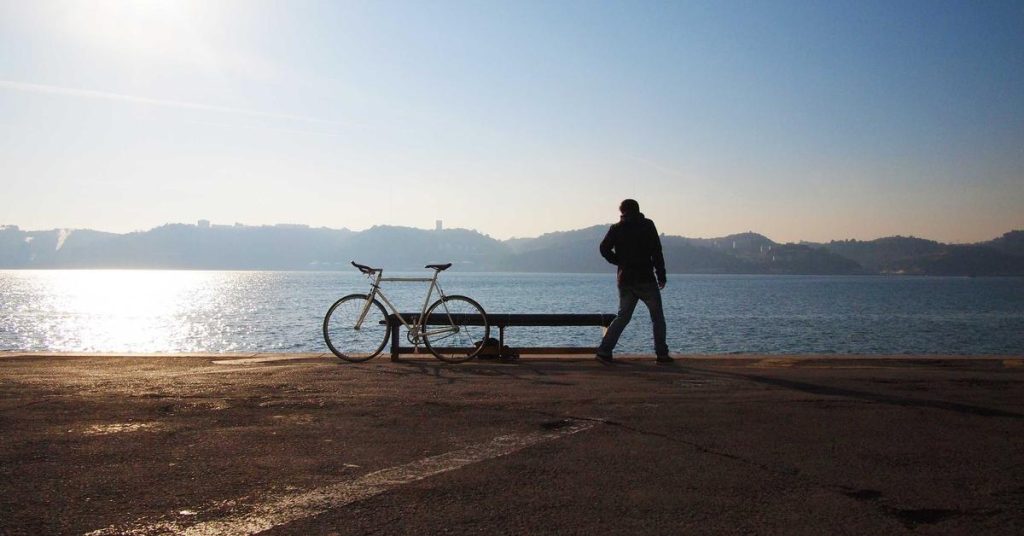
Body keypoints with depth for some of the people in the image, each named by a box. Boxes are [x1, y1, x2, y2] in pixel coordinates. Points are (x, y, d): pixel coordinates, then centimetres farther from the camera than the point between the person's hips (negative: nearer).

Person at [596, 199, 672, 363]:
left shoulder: (616, 228, 5)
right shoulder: (647, 225, -1)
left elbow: (604, 248, -4)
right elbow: (656, 252, -7)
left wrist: (620, 262, 8)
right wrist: (661, 276, -3)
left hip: (625, 280, 3)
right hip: (646, 279, -3)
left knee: (623, 316, 10)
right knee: (657, 317, 8)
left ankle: (604, 350, -1)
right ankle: (662, 354, 5)